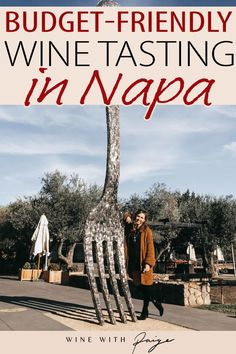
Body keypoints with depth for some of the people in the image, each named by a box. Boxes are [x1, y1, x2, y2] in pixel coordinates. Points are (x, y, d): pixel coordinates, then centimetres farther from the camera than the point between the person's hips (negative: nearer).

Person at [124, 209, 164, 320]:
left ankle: (144, 312, 9)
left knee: (146, 287, -1)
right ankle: (157, 304, 31)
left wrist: (148, 263, -19)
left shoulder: (147, 231, -7)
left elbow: (150, 248, -12)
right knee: (141, 286, 13)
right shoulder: (130, 229, 7)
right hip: (134, 263, 6)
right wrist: (127, 217, 4)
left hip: (143, 263, -5)